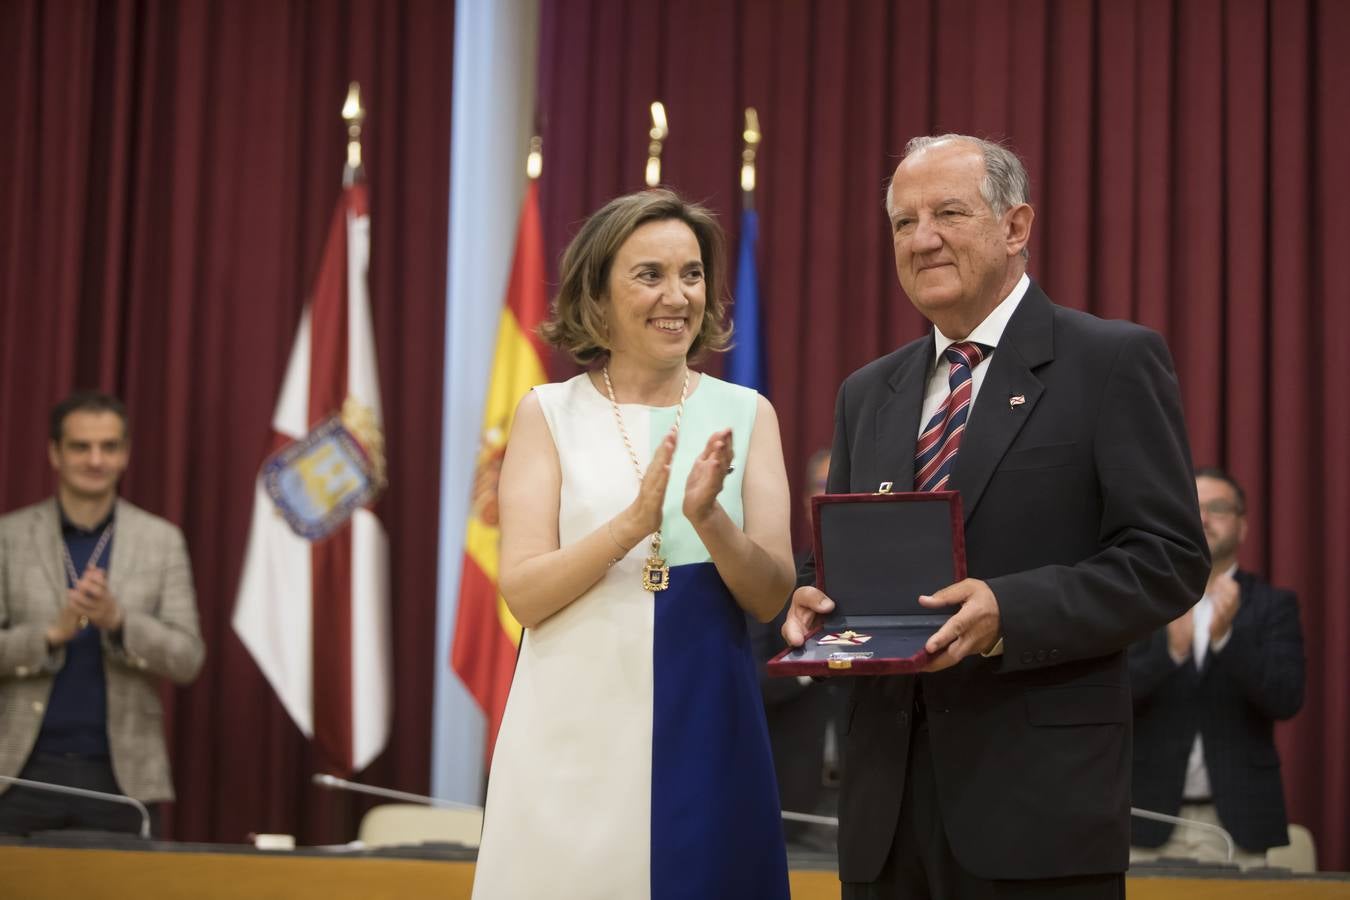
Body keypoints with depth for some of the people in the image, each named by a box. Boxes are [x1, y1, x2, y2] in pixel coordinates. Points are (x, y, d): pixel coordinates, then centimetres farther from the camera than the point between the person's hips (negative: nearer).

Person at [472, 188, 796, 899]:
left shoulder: (744, 414, 5)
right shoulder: (549, 413, 1)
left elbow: (770, 596, 0)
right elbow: (523, 594, -7)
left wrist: (709, 518, -19)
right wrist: (633, 522, -21)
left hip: (705, 725, 1)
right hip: (577, 729, -1)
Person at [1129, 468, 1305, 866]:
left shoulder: (1273, 605, 6)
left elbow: (1286, 699, -6)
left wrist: (1225, 637, -21)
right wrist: (1172, 649, -21)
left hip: (1237, 820, 0)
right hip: (1150, 817, 1)